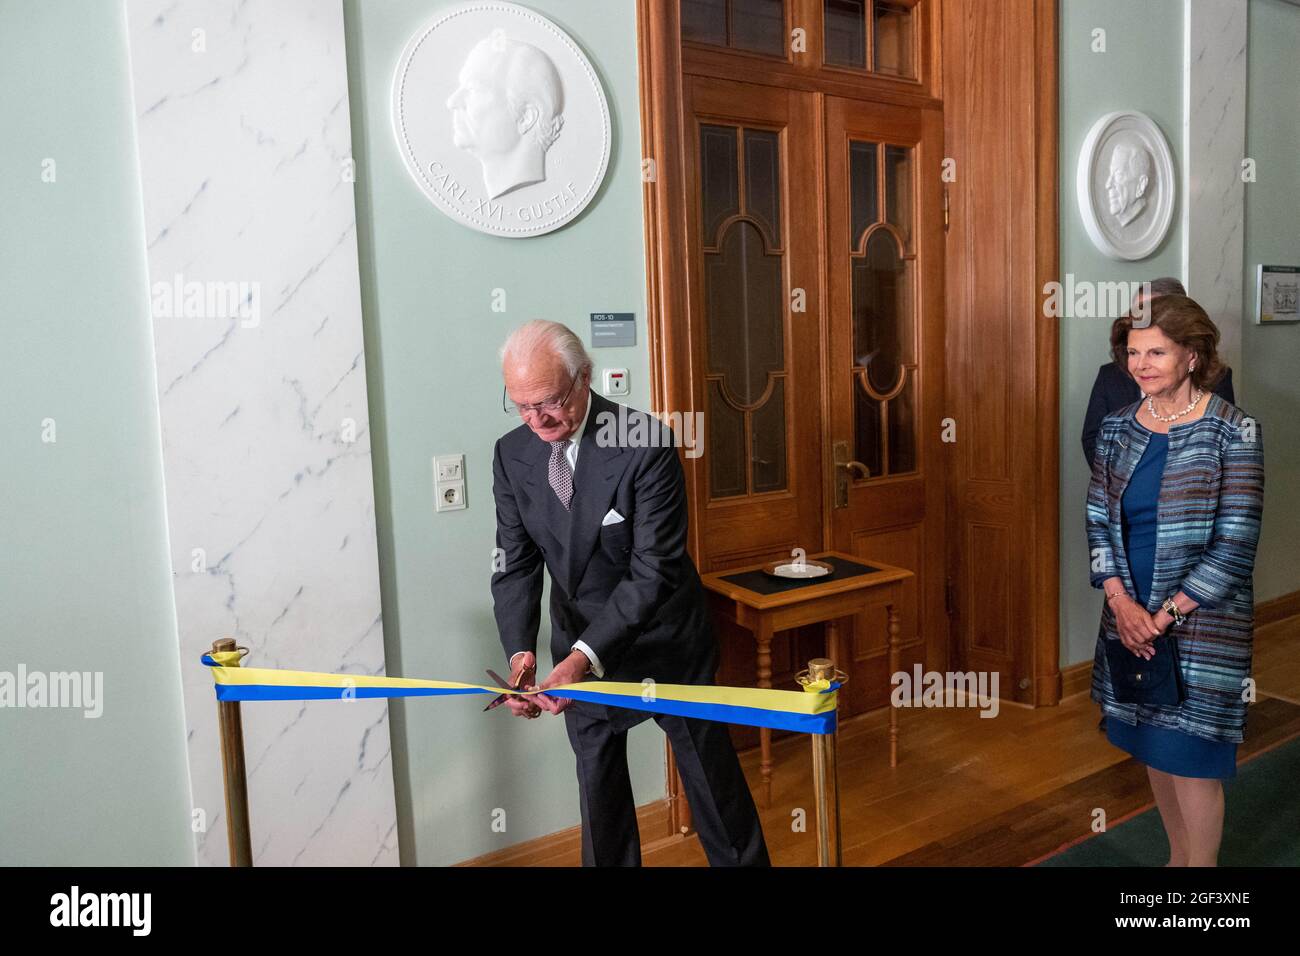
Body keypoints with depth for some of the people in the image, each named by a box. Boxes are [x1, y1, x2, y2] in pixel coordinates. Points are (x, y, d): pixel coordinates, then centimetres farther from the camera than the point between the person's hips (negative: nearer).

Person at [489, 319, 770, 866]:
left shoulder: (646, 443, -25)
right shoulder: (512, 455, -9)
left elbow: (653, 569, -27)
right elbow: (516, 565, -7)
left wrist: (584, 657, -33)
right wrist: (520, 651, -23)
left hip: (662, 638, -4)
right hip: (581, 646, 4)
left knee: (708, 769, 14)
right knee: (597, 779, 18)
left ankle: (743, 860, 36)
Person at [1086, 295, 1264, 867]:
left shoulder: (1232, 431, -11)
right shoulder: (1117, 427, 3)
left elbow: (1235, 544, -14)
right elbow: (1098, 521, 4)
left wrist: (1165, 616, -15)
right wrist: (1122, 604, -9)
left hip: (1201, 622, -5)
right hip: (1131, 617, 5)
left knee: (1190, 759, 3)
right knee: (1153, 747, 17)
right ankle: (1178, 857, 38)